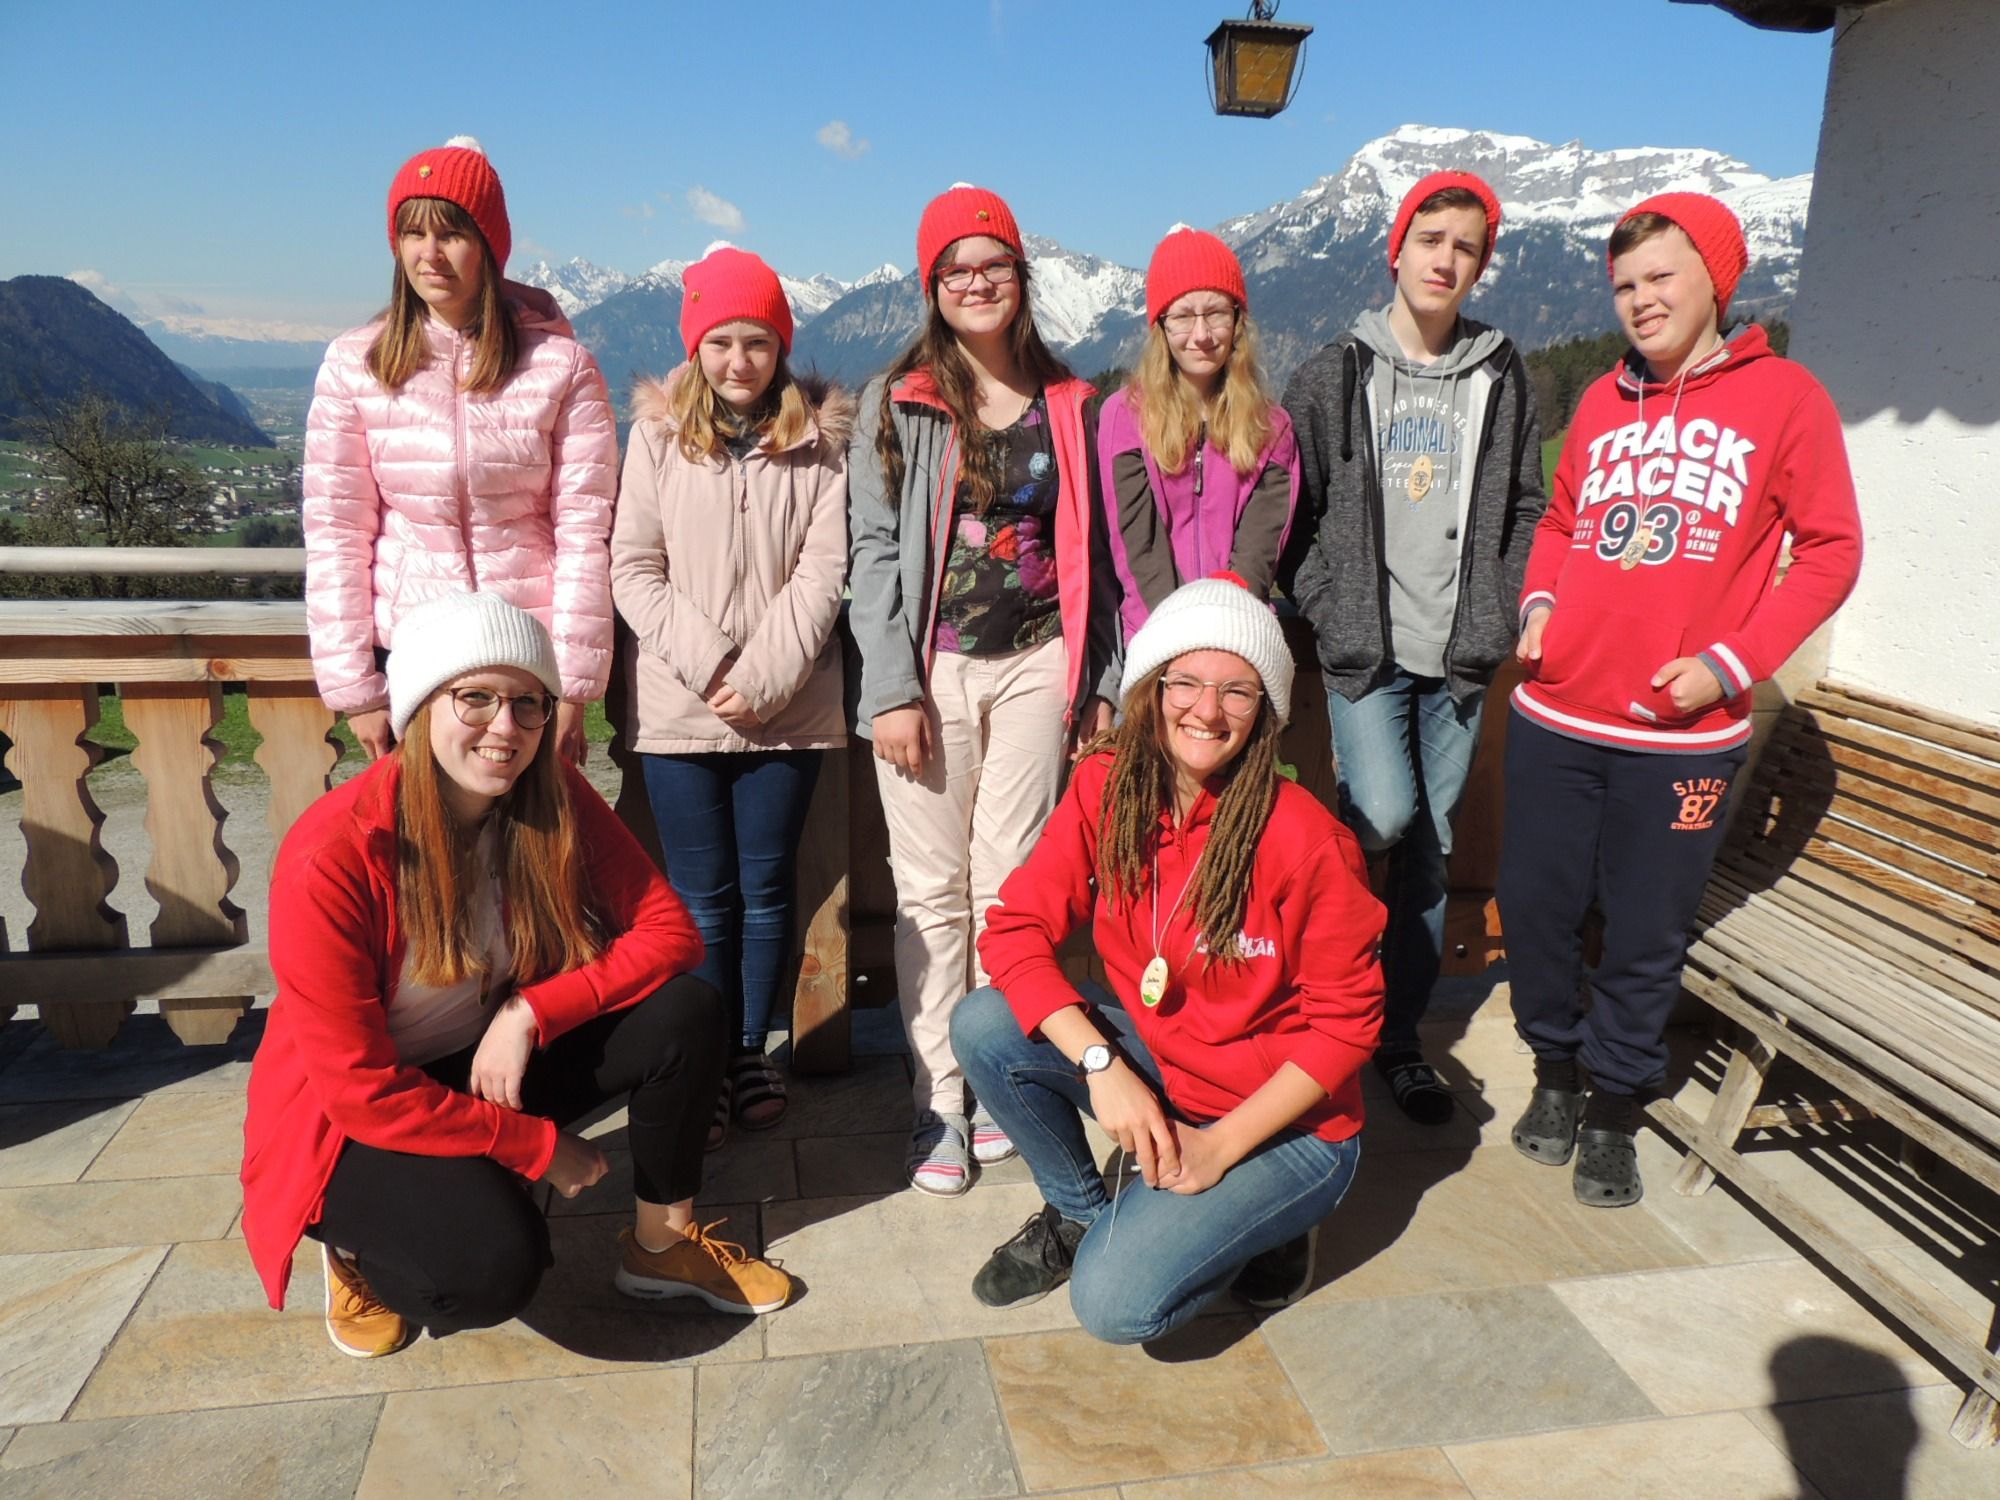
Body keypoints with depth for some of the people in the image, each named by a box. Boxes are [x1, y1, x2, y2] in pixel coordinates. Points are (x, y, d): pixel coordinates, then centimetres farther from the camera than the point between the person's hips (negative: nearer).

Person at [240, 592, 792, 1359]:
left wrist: (531, 1013, -25)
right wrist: (539, 1147, -18)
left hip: (489, 1069, 5)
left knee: (687, 1012, -18)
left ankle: (662, 1245, 5)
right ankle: (359, 1245, 5)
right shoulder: (331, 856, -27)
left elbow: (669, 931, -13)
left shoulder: (552, 796, -14)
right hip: (350, 1123, -4)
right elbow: (361, 1088, -23)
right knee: (495, 1265, -31)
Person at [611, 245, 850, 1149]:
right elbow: (634, 568, -1)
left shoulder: (819, 440, 4)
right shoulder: (657, 433, 4)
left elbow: (823, 569, -3)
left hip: (789, 707, 0)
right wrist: (709, 666, -11)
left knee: (767, 891, 9)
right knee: (702, 900, 6)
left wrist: (763, 676, -12)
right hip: (679, 708, 0)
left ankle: (752, 1052, 25)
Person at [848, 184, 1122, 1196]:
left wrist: (1101, 681, 8)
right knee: (933, 886, 2)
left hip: (1036, 665, 2)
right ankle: (940, 1100, 12)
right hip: (932, 670, -1)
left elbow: (1091, 553, 12)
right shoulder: (900, 402, 3)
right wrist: (892, 688, -9)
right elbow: (873, 550, -2)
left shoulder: (1068, 407, 10)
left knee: (1014, 882, 4)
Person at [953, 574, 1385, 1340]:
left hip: (1285, 1122, -5)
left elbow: (1346, 1021, -15)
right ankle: (1081, 1213, 9)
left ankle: (1260, 1226, 9)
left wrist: (1221, 1145, -19)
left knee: (1115, 1301, -22)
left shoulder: (1305, 838, -23)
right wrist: (1102, 1067, -25)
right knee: (983, 1027, -18)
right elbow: (1015, 926, -13)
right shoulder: (1106, 787, -12)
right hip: (1152, 1063, 5)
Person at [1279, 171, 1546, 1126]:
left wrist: (1503, 614, 1)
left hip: (1459, 654, 3)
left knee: (1429, 845, 7)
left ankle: (1400, 1036, 21)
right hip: (1366, 649, -2)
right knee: (1382, 817, -19)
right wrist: (1328, 610, -4)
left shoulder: (1501, 376, 8)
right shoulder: (1334, 374, 2)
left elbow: (1525, 509, 11)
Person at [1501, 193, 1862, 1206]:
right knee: (1535, 906, 9)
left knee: (1645, 938, 6)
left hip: (1683, 735, -3)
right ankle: (1555, 1071, 32)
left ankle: (1613, 1109, 26)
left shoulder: (1782, 397, -1)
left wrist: (1730, 664, -12)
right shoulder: (1601, 401, 10)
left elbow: (1829, 552, -1)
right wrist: (1539, 603, 1)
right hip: (1555, 718, 4)